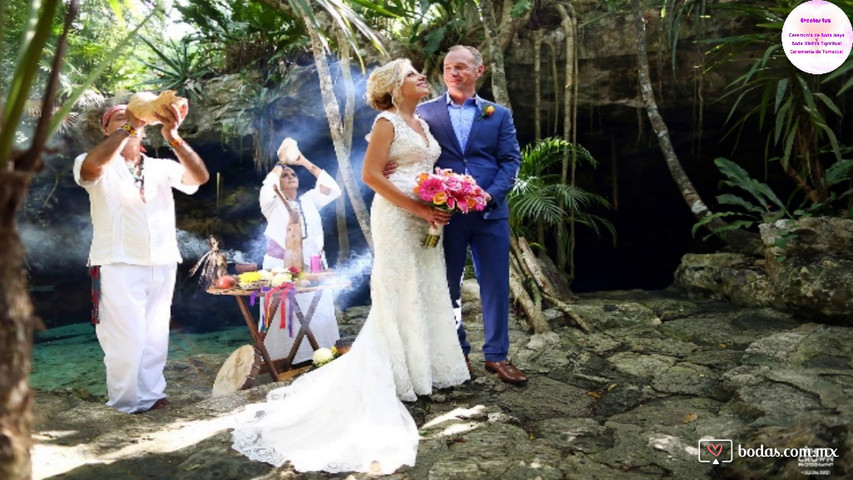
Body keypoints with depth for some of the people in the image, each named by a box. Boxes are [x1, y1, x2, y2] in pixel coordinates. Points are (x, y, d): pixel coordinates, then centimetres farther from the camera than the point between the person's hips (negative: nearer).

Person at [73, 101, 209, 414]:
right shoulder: (102, 168, 2)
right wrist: (128, 127, -24)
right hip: (119, 265, -4)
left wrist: (173, 137, -19)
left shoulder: (162, 167, 11)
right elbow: (90, 166, -23)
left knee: (156, 337, 10)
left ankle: (151, 394, 21)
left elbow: (200, 177, -6)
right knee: (127, 338, -5)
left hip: (162, 264, 4)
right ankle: (124, 403, 10)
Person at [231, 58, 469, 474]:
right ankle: (398, 378, 10)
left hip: (424, 220, 8)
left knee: (425, 292, 12)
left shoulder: (422, 123, 17)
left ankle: (424, 368, 24)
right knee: (399, 294, -2)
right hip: (397, 217, -8)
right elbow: (371, 175, -16)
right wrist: (418, 208, -19)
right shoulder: (387, 122, -8)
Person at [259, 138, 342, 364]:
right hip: (282, 267, -3)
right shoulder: (272, 203, 3)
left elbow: (332, 189, 1)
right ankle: (283, 358, 1)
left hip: (312, 265, 4)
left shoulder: (309, 200, 13)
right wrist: (281, 161, -7)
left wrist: (305, 163, 1)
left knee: (316, 312, 6)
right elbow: (267, 187, -18)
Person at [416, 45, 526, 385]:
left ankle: (496, 355, 18)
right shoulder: (425, 112, 7)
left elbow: (511, 160, 3)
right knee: (447, 286, 9)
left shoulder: (499, 114, 11)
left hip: (490, 213, 1)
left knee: (496, 286, 5)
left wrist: (491, 195, -13)